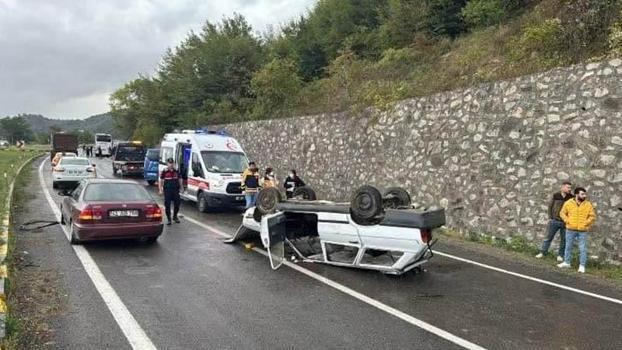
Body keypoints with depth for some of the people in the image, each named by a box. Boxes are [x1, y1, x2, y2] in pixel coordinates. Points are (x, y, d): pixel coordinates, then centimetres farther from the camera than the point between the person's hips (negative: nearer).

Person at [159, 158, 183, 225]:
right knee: (167, 205, -1)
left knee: (177, 203, 6)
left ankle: (175, 216, 27)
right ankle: (168, 219, 10)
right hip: (167, 190, -3)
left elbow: (180, 179, 17)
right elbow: (161, 181, 2)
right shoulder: (164, 171, -2)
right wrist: (160, 190, -2)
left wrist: (181, 187, 12)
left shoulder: (176, 171, 7)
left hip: (175, 190, 3)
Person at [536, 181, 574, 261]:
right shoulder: (555, 195, -1)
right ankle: (542, 252, 14)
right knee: (548, 237, 6)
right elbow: (550, 206, 5)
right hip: (554, 221, 0)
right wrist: (550, 217, 2)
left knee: (564, 240, 7)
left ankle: (560, 255, 18)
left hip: (565, 222, 0)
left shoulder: (571, 197, -2)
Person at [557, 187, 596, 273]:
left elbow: (592, 216, 3)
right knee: (568, 247, 12)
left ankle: (582, 265, 8)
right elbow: (562, 213, 7)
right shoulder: (568, 203, -1)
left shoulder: (588, 205, -1)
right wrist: (567, 221, -5)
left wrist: (586, 223, -9)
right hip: (570, 229, 1)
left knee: (583, 248, -1)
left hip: (582, 231, -1)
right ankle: (566, 262, 25)